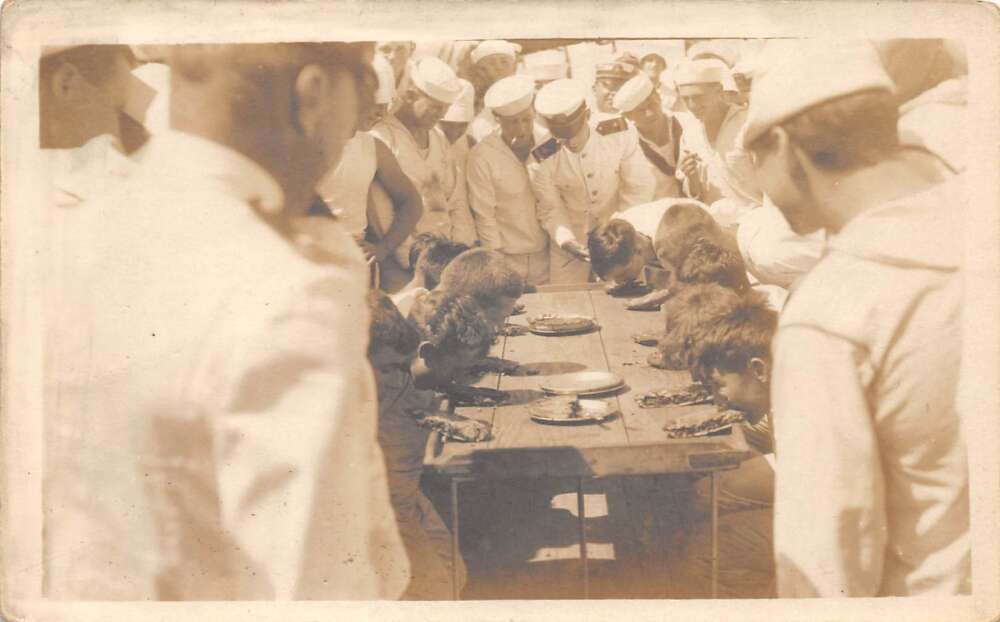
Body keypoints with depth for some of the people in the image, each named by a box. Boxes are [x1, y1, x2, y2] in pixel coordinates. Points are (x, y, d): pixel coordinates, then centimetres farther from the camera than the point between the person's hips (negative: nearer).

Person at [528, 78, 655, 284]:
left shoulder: (620, 135, -19)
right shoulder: (542, 161, -18)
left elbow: (639, 189, -12)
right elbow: (551, 209, -8)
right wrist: (565, 239, -26)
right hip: (572, 243, 0)